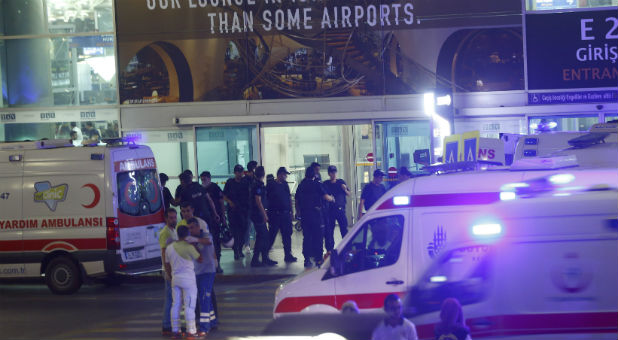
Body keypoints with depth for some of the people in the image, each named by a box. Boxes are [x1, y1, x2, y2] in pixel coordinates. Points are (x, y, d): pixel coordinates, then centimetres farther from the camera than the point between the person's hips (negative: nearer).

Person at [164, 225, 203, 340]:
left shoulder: (169, 248, 6)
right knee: (189, 306, -2)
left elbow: (167, 266, 12)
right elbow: (200, 259, -1)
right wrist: (196, 248, 11)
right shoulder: (189, 247, -13)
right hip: (188, 279, -6)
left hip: (175, 279, 6)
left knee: (175, 305, 10)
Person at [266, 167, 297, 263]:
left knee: (287, 235, 7)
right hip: (275, 214, -6)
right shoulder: (271, 185, -6)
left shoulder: (285, 185, 12)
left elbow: (289, 198, 17)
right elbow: (266, 198, -6)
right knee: (272, 236, -4)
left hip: (285, 214, 6)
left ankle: (288, 255, 13)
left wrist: (291, 211, 13)